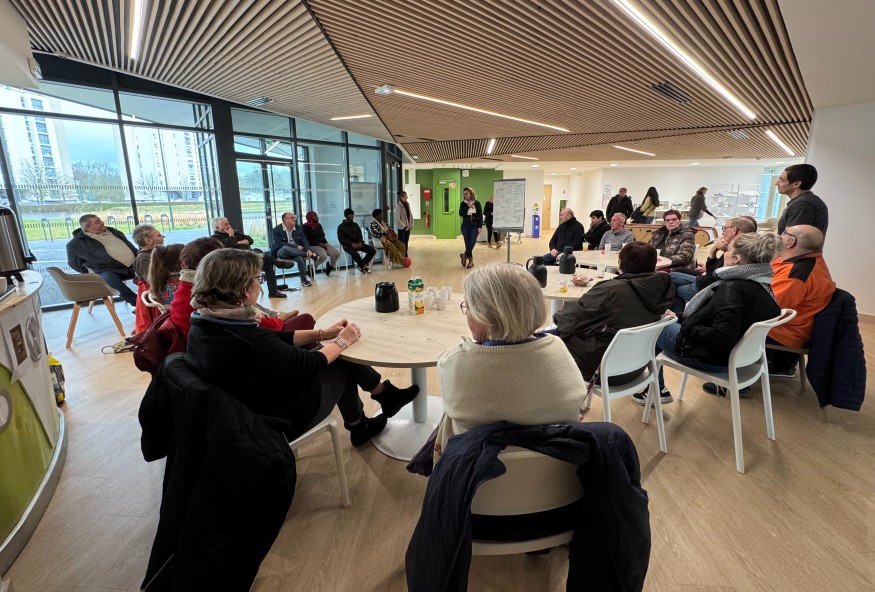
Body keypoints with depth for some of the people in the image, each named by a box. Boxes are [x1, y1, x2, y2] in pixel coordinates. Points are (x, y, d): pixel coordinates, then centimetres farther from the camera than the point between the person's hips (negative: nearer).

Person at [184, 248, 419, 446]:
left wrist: (323, 334, 3)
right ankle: (384, 394, 36)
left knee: (341, 360, 15)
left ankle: (359, 426, 33)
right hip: (284, 419, -7)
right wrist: (342, 342, -4)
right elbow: (309, 363, -21)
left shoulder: (203, 326, -8)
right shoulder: (249, 342, -36)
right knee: (344, 363, 10)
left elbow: (275, 340, 1)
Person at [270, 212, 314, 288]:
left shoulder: (298, 228, 10)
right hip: (281, 252, -3)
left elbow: (304, 240, 5)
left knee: (300, 257, -34)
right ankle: (309, 255, -33)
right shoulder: (276, 230, -5)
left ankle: (303, 279, -23)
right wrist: (296, 246, -22)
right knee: (285, 248, -40)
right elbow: (279, 244, -15)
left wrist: (308, 249, -18)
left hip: (296, 251, 3)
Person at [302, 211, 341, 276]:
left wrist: (325, 243, -1)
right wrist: (319, 244, -17)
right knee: (323, 256, -35)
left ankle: (330, 265, 14)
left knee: (337, 254, -18)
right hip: (313, 245, -6)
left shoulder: (319, 225, 18)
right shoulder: (306, 227, -3)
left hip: (323, 244, 6)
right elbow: (307, 240, -10)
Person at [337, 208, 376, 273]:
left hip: (357, 243, 6)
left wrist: (360, 242, -11)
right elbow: (341, 239, -8)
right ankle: (363, 267, -13)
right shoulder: (341, 227, -1)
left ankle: (360, 265, -1)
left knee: (373, 250, -13)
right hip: (348, 245, -5)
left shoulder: (355, 225, 15)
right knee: (354, 253, -39)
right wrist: (351, 244, -22)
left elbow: (360, 235, 12)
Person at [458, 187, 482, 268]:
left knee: (472, 243, -13)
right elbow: (460, 214, -9)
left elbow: (480, 215, 0)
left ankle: (464, 255, 11)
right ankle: (470, 260, 13)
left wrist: (480, 226, -7)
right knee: (467, 243, 1)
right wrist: (468, 206, -16)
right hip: (465, 226, 2)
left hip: (474, 226, -1)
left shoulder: (477, 203, 0)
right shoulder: (463, 203, 3)